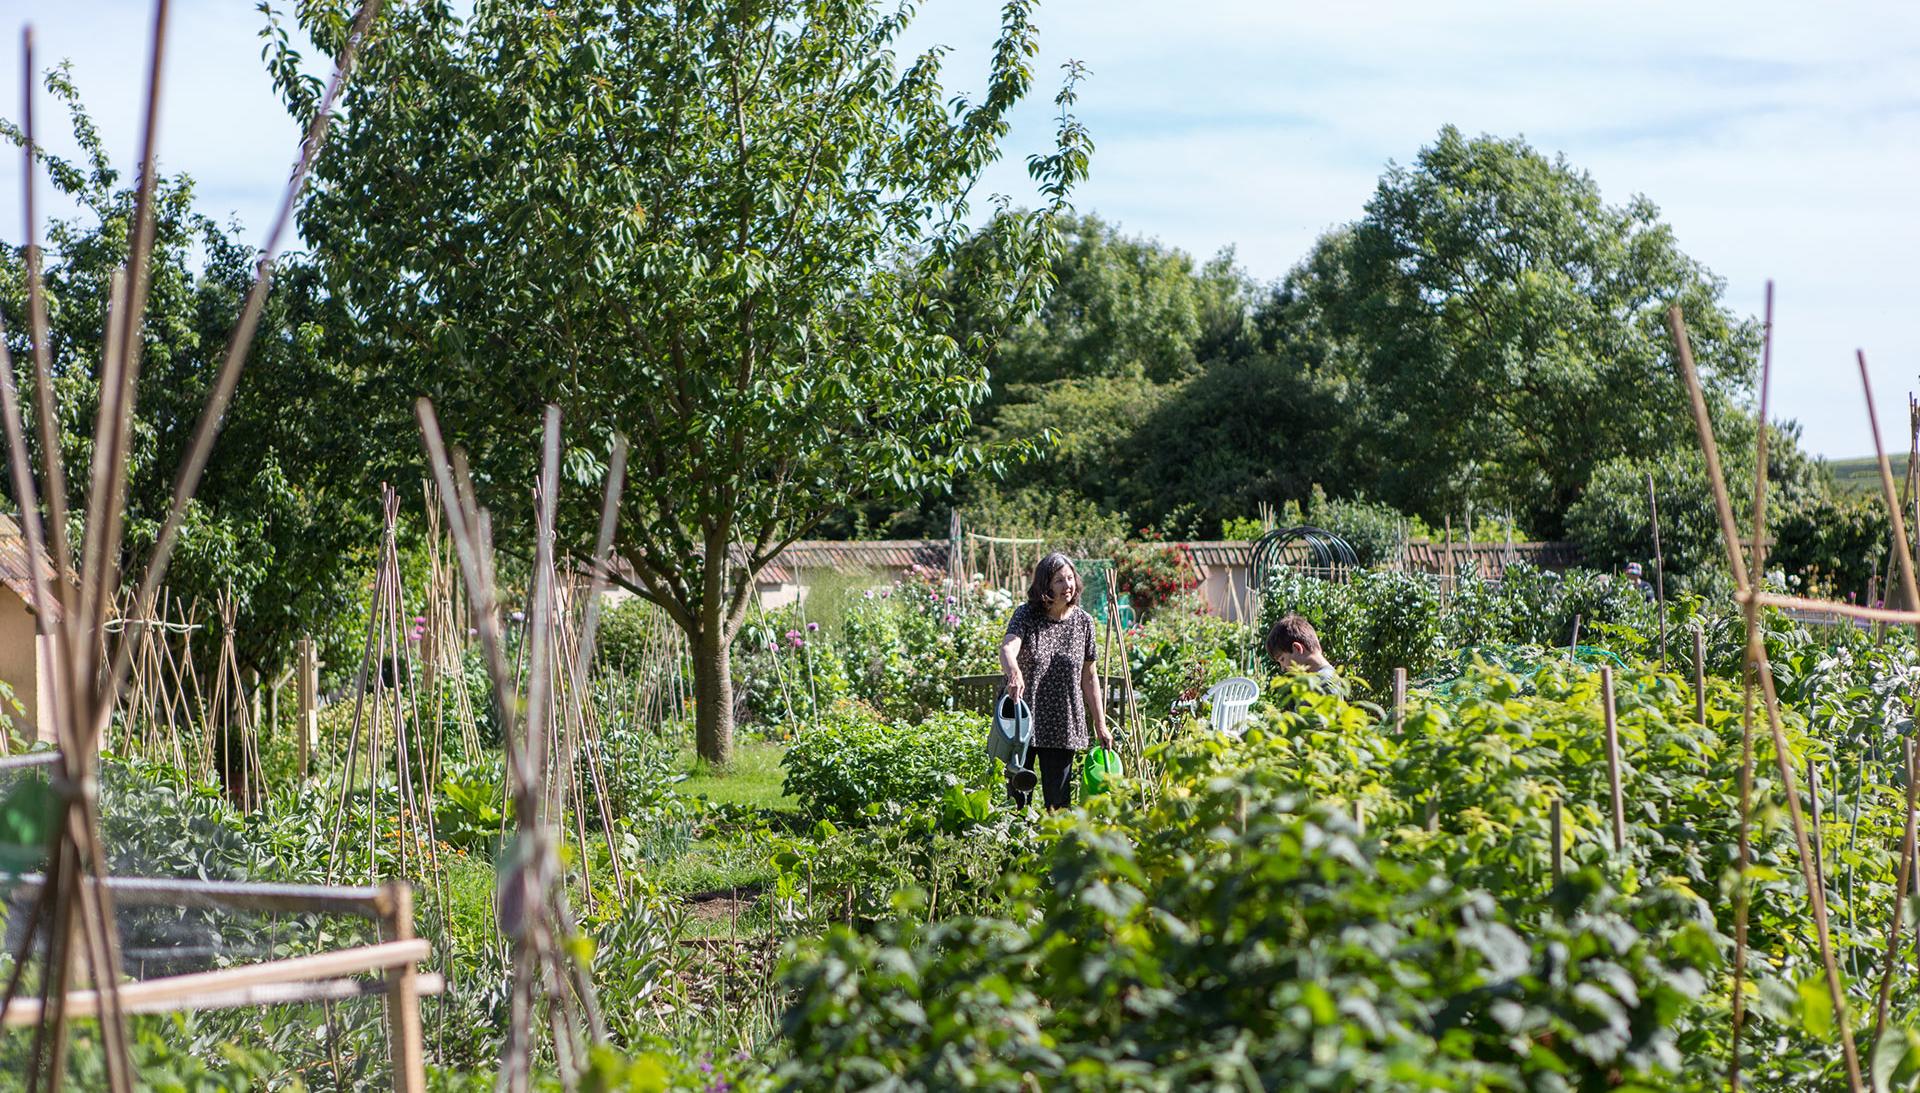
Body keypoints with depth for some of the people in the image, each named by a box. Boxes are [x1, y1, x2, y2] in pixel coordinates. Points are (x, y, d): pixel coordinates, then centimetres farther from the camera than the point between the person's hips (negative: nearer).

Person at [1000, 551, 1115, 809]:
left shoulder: (1083, 622, 3)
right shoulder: (1026, 615, -5)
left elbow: (1089, 677, 10)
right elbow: (1007, 648, -25)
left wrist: (1100, 726, 10)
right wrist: (1014, 673, -48)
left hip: (1063, 727, 2)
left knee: (1058, 802, 5)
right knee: (1017, 798, 5)